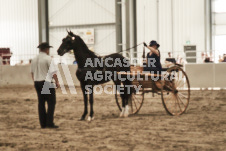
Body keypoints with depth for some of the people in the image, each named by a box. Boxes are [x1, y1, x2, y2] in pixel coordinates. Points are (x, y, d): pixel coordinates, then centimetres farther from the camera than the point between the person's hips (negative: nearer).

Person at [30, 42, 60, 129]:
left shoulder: (34, 59, 9)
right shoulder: (48, 58, -12)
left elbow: (32, 72, 18)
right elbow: (53, 72, -16)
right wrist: (57, 82, -7)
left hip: (37, 83, 7)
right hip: (46, 82, -7)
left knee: (41, 103, 10)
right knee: (51, 102, 0)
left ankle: (43, 124, 12)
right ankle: (49, 123, -6)